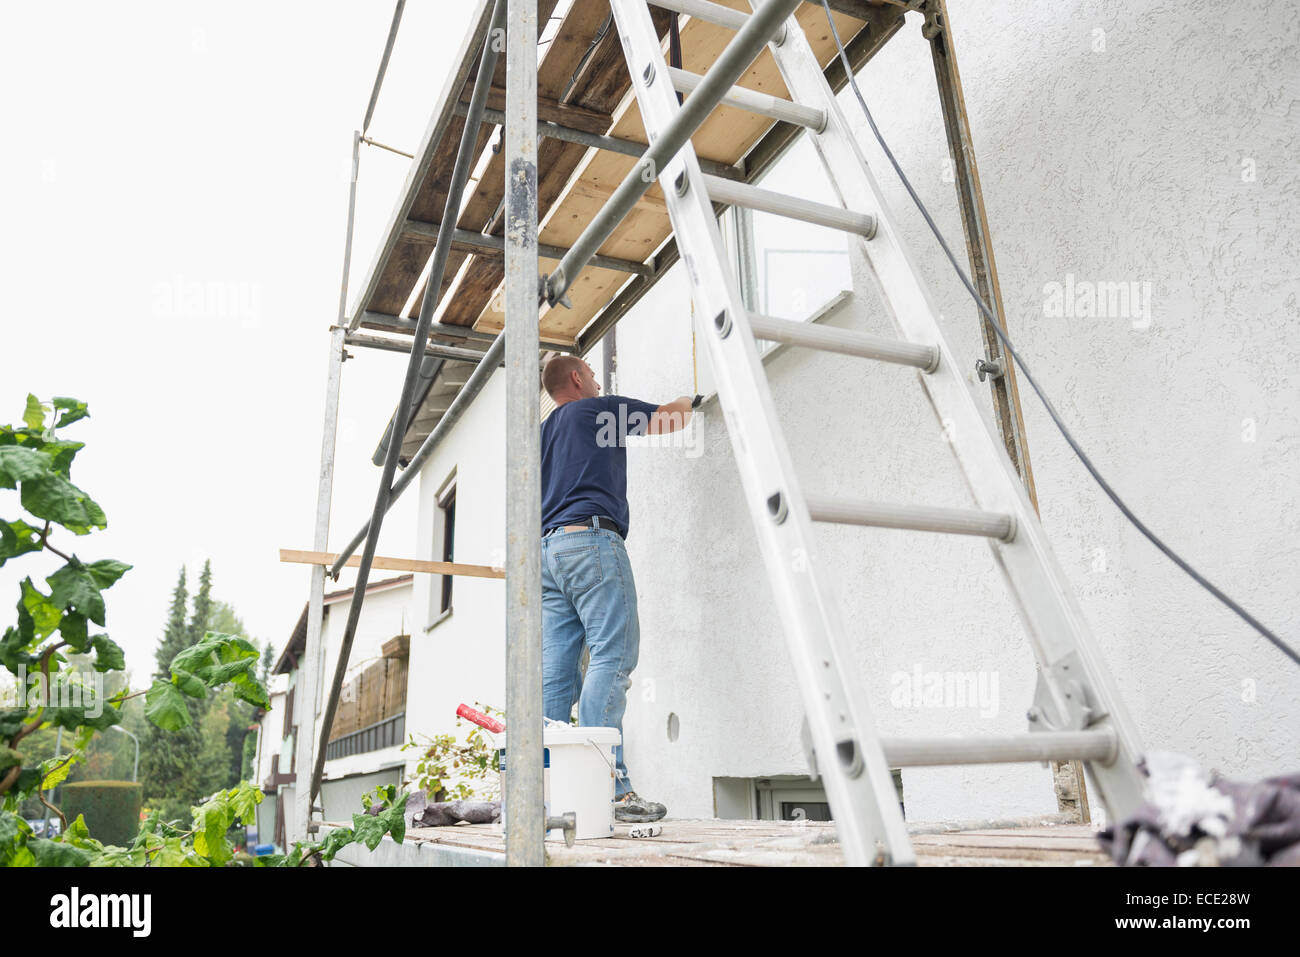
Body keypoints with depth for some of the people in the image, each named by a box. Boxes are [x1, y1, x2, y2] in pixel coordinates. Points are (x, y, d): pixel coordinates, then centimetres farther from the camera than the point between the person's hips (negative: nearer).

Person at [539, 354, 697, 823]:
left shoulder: (543, 432, 28)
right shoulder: (599, 409, 8)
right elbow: (670, 416, 16)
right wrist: (692, 400, 37)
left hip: (548, 548, 8)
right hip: (591, 538, -8)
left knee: (558, 671, 2)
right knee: (611, 658, -14)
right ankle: (607, 785, -22)